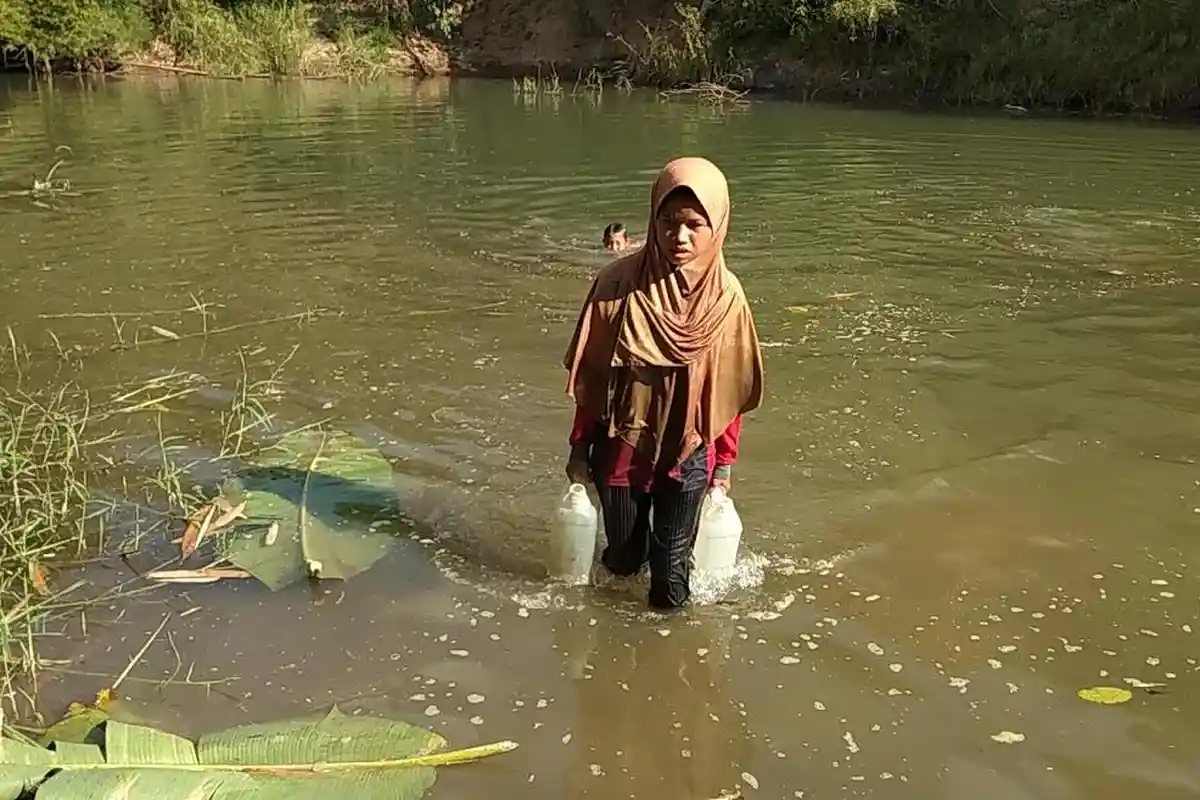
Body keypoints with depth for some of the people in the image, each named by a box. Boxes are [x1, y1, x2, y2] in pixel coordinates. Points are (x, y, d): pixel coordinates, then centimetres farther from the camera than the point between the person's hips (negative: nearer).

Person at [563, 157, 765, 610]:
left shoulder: (726, 296, -11)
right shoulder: (620, 282, -14)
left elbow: (730, 387, -2)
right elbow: (590, 374, -5)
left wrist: (725, 462, 4)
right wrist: (579, 447, 0)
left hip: (688, 453, 0)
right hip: (621, 447, 0)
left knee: (670, 570, 5)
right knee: (623, 558, 15)